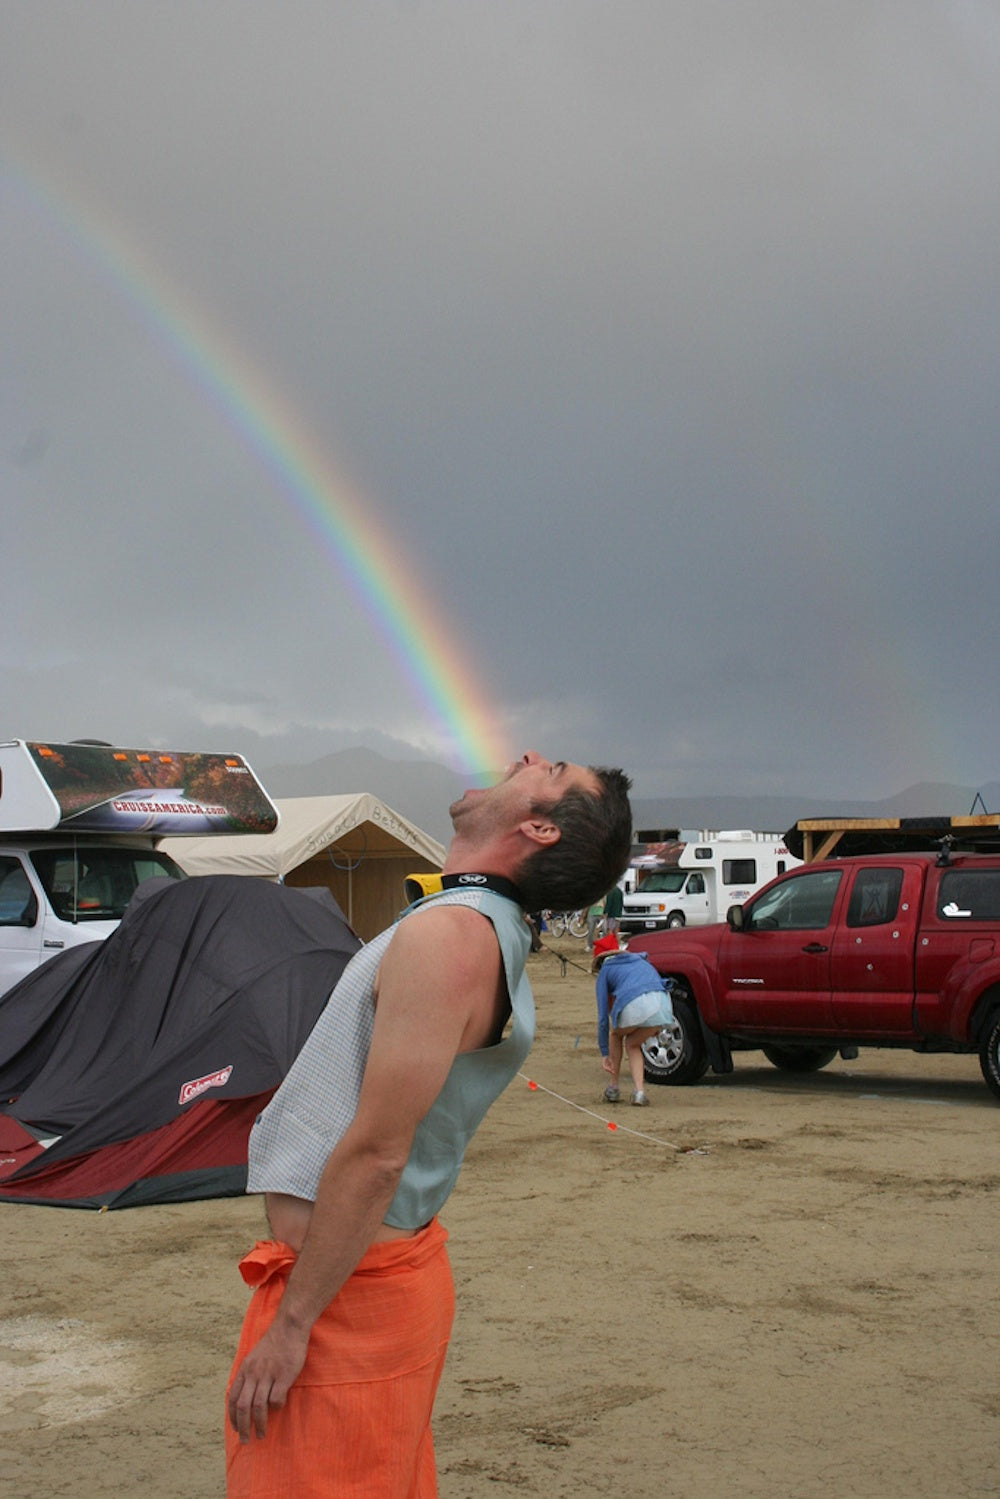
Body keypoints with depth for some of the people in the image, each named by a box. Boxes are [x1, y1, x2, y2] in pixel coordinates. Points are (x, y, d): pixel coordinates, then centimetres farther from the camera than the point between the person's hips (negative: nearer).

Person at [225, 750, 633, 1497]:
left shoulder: (447, 936, -21)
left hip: (348, 1289, -9)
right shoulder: (494, 934, 10)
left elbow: (375, 1154, -23)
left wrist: (291, 1323, -17)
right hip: (402, 1262, 9)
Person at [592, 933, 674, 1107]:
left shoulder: (605, 970, 24)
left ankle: (614, 1088, 30)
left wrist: (604, 1053, 24)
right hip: (662, 1003, 3)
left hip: (634, 1006, -3)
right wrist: (656, 1026, 38)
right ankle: (639, 1091, 10)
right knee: (632, 1044, 28)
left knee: (616, 1034, 31)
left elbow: (603, 1016, 21)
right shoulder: (640, 959, 37)